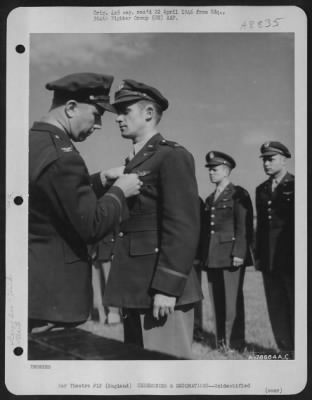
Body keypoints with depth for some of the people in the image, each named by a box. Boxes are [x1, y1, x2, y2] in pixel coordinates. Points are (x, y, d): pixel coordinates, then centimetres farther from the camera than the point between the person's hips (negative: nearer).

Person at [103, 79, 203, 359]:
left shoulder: (173, 156, -8)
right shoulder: (135, 161, 19)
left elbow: (183, 227, -17)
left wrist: (167, 288, -21)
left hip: (162, 288, -9)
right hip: (137, 288, 9)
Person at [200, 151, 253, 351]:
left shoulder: (239, 194, 0)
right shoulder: (209, 199, 20)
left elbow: (245, 227, -9)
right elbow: (205, 229, 16)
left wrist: (239, 253, -16)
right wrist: (203, 256, 10)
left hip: (231, 256, -6)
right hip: (212, 258, 6)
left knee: (232, 301, -5)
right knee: (217, 301, 6)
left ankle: (235, 344, 2)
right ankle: (221, 343, 12)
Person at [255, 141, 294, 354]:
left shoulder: (296, 186, -1)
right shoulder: (262, 189, 16)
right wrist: (258, 255, 10)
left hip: (291, 257, -5)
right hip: (269, 259, 5)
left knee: (294, 305, -1)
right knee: (276, 307, 7)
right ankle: (285, 350, 14)